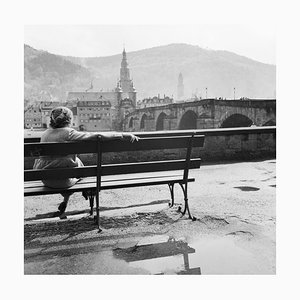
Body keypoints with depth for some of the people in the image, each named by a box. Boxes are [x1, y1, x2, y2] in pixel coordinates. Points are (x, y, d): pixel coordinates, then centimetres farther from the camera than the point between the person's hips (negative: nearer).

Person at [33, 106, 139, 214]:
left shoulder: (45, 134, 1)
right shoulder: (69, 133, -17)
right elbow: (98, 135, -21)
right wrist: (123, 135, -16)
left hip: (45, 180, 6)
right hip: (63, 180, -6)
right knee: (78, 162, 23)